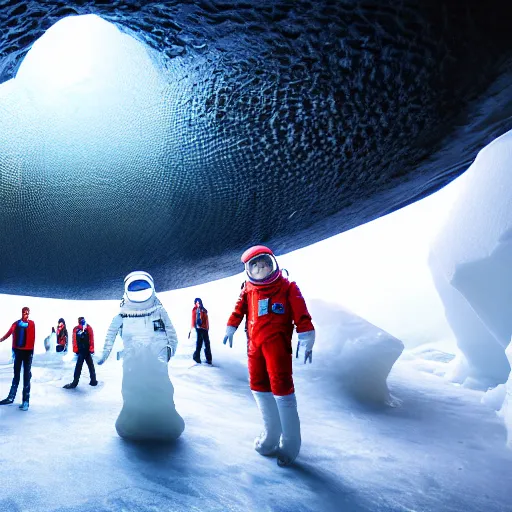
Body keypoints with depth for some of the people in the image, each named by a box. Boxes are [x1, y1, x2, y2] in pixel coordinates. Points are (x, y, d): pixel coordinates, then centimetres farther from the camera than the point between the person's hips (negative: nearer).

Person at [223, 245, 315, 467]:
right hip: (255, 344, 6)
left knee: (281, 388, -9)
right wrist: (230, 329, 14)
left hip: (277, 342, -6)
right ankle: (271, 436, 27)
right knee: (258, 387, 11)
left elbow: (301, 315, -8)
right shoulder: (249, 289, 11)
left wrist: (306, 339, -13)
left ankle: (290, 444, 4)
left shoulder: (287, 287, -3)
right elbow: (239, 309, 18)